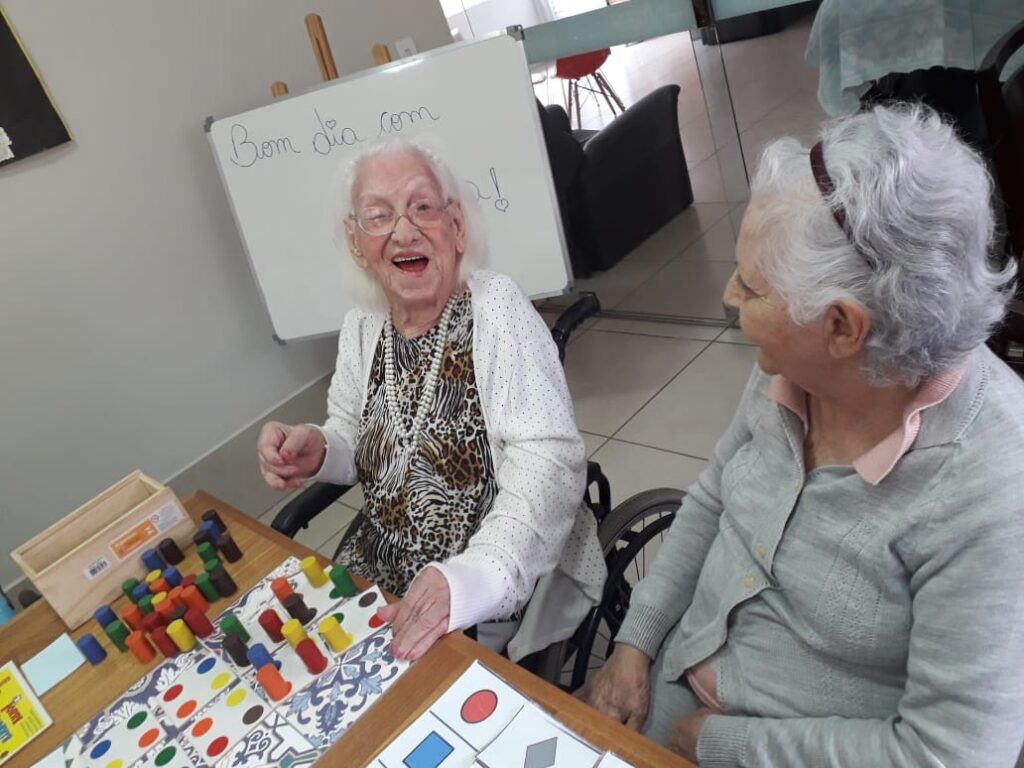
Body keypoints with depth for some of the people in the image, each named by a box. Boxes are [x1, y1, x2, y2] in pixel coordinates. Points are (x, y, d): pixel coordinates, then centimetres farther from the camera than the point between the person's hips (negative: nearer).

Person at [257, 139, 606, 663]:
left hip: (506, 586, -5)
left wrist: (476, 577, -41)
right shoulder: (361, 329, 1)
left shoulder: (496, 306, -18)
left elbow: (549, 463, -26)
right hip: (381, 574, 6)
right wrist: (316, 452, -10)